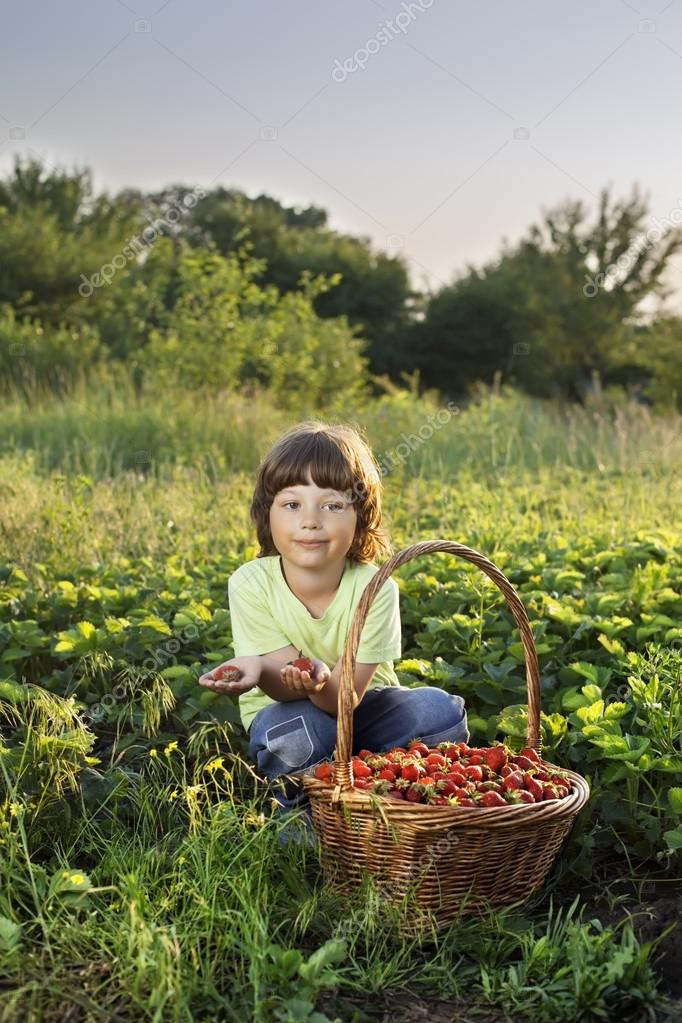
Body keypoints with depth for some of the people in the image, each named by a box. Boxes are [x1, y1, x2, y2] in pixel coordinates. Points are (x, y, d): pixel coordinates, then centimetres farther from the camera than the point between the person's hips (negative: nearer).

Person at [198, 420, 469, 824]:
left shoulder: (375, 587, -23)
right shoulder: (250, 584, -21)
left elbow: (346, 695, -27)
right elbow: (290, 687, -23)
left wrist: (321, 681, -52)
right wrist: (260, 669, -48)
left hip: (362, 704, 1)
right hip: (286, 712, -1)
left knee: (441, 711, -25)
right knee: (295, 735, -36)